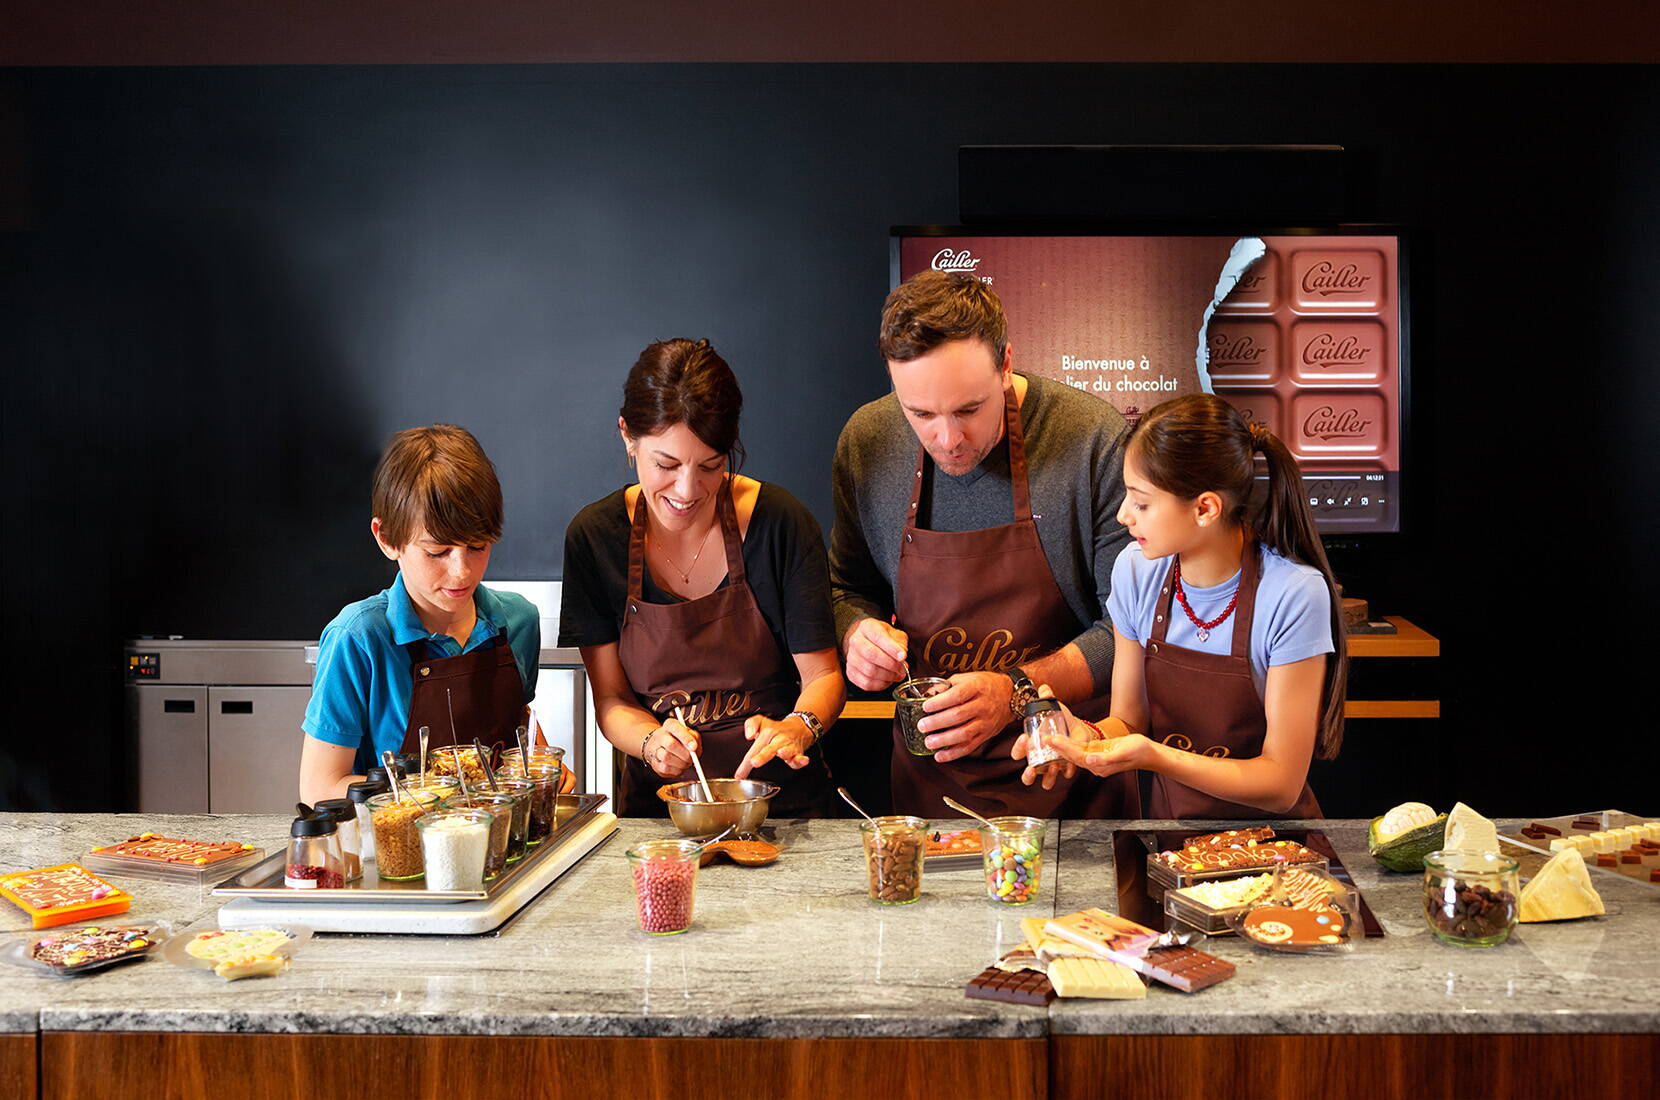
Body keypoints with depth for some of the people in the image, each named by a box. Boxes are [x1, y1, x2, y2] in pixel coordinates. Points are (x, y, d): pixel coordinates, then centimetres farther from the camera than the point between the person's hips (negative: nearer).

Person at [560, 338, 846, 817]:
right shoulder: (594, 536, -2)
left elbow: (822, 674, -1)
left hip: (784, 798, -1)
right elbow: (611, 699, 2)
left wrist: (799, 727, -22)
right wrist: (652, 741, -19)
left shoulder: (779, 522, -7)